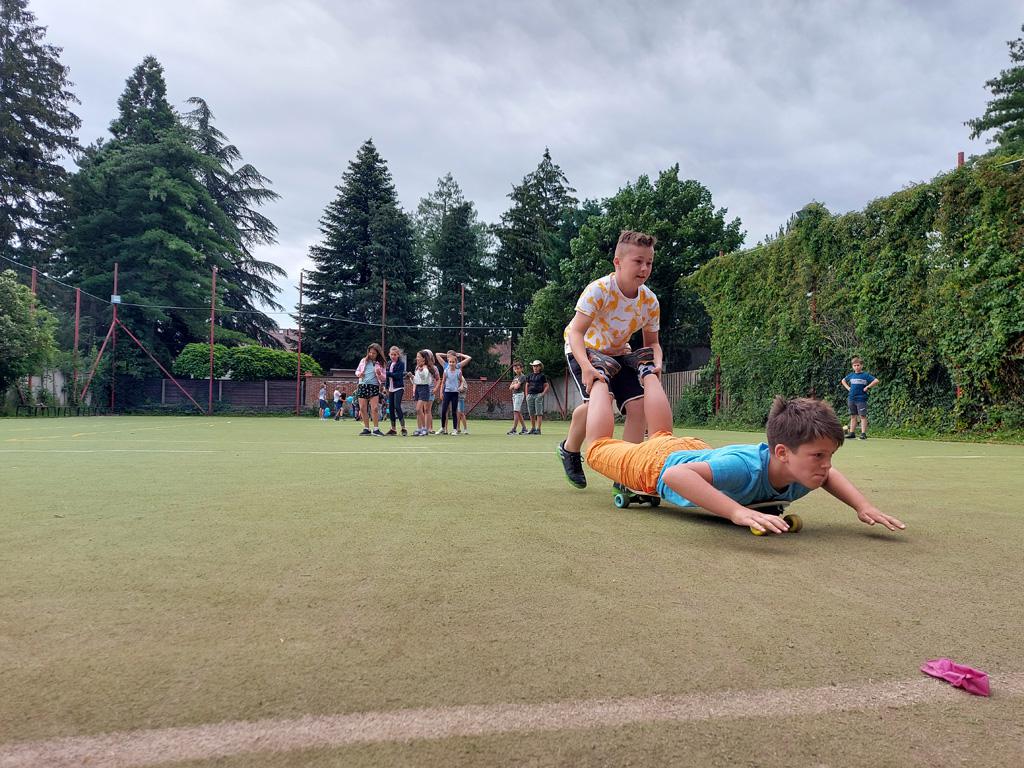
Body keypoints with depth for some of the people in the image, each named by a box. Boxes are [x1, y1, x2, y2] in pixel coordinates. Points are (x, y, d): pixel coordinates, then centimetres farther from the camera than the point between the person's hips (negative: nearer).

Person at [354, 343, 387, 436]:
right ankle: (366, 429, 12)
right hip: (362, 386, 3)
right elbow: (357, 371, 19)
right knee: (363, 408, 2)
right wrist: (359, 374, -3)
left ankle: (376, 429, -6)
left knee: (374, 408, -13)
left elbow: (384, 378, 7)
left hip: (374, 386, -3)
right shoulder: (364, 361, 11)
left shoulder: (380, 364, 6)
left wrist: (380, 374, -13)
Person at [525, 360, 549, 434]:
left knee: (539, 413, -7)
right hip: (530, 395, 5)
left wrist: (543, 394, -8)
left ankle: (538, 429, -9)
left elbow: (547, 386, 3)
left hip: (538, 395, -5)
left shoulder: (542, 376, 4)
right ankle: (532, 428, 13)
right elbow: (527, 385, 21)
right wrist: (526, 395, 11)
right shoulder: (530, 375, 15)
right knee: (531, 413, 7)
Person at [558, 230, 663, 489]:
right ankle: (569, 449, 2)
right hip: (583, 349, -5)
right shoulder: (599, 290, -28)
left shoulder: (650, 301, -12)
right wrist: (586, 366, -51)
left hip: (618, 353, 5)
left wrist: (656, 363, -24)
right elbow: (576, 332, -35)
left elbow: (652, 342, -1)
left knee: (638, 404, -13)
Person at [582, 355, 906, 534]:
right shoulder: (746, 467, -48)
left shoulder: (802, 473, -26)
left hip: (696, 450, 6)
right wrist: (737, 511, -68)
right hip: (656, 464, -6)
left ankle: (647, 371, 53)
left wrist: (863, 506, -19)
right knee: (598, 446, 21)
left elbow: (829, 475, 0)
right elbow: (674, 475, -59)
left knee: (661, 435, 39)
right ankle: (602, 376, 36)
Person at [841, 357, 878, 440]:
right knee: (853, 416, 11)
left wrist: (867, 387, -13)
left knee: (862, 416, -5)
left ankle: (863, 433, -4)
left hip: (861, 399, -5)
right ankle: (851, 432, 15)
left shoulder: (865, 375, -5)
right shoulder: (851, 375, 10)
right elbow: (843, 381, 27)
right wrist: (848, 388, 13)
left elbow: (876, 381, -13)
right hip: (851, 398, 5)